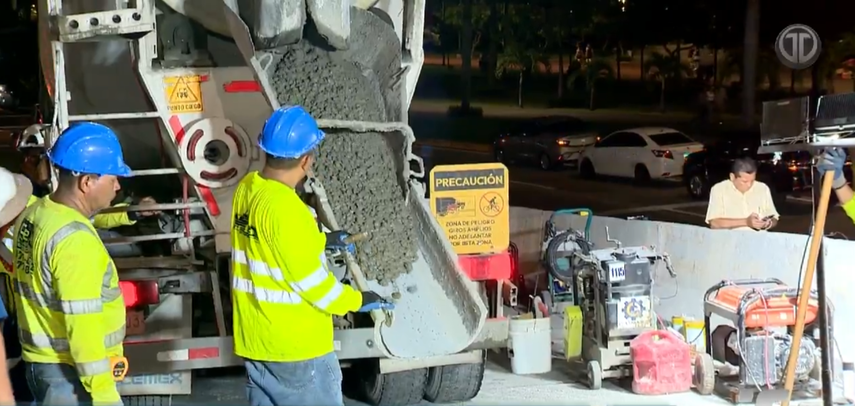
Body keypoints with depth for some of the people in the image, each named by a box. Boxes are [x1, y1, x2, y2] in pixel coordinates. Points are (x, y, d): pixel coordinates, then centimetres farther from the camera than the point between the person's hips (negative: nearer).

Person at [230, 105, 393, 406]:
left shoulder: (248, 189, 1)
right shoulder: (284, 208, -26)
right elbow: (309, 280, -21)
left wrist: (321, 241, 22)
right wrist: (357, 301, -8)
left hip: (255, 338, 9)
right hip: (295, 344, -9)